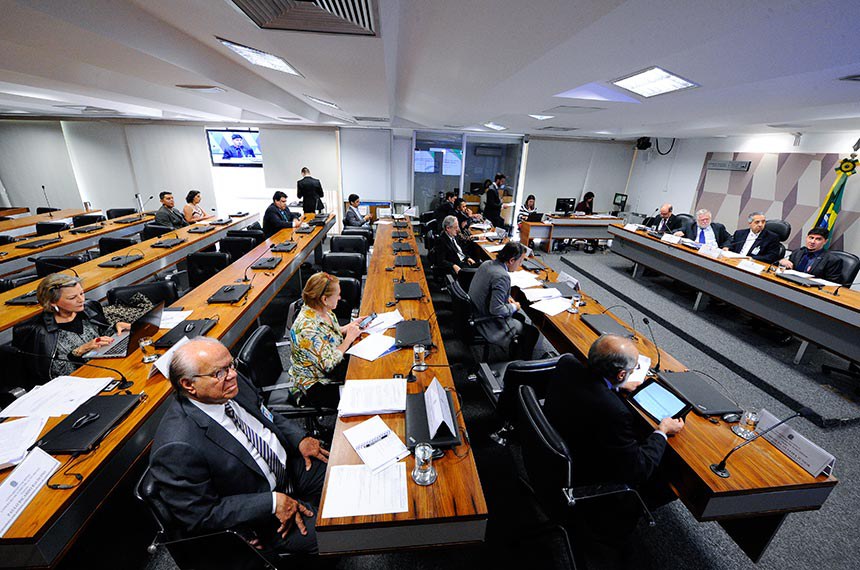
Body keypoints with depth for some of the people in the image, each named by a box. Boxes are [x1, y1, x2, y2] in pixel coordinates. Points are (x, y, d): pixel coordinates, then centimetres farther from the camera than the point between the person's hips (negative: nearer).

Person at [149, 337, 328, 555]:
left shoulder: (235, 383, -9)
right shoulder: (177, 447, -29)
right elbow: (200, 516, -20)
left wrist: (301, 439, -5)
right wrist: (271, 502, -22)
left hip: (289, 465, 7)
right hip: (259, 519, -6)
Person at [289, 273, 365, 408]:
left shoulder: (322, 310, -5)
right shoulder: (308, 328, -31)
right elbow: (328, 364, -27)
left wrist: (348, 327, -2)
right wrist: (349, 338, -20)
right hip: (315, 384, -9)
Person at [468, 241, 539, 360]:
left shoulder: (487, 263, -2)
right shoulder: (502, 276, -30)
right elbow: (496, 309, -30)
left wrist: (507, 297, 6)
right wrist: (514, 307, -12)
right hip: (487, 322, -9)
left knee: (520, 317, 25)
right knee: (532, 332, 3)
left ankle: (514, 353, 38)